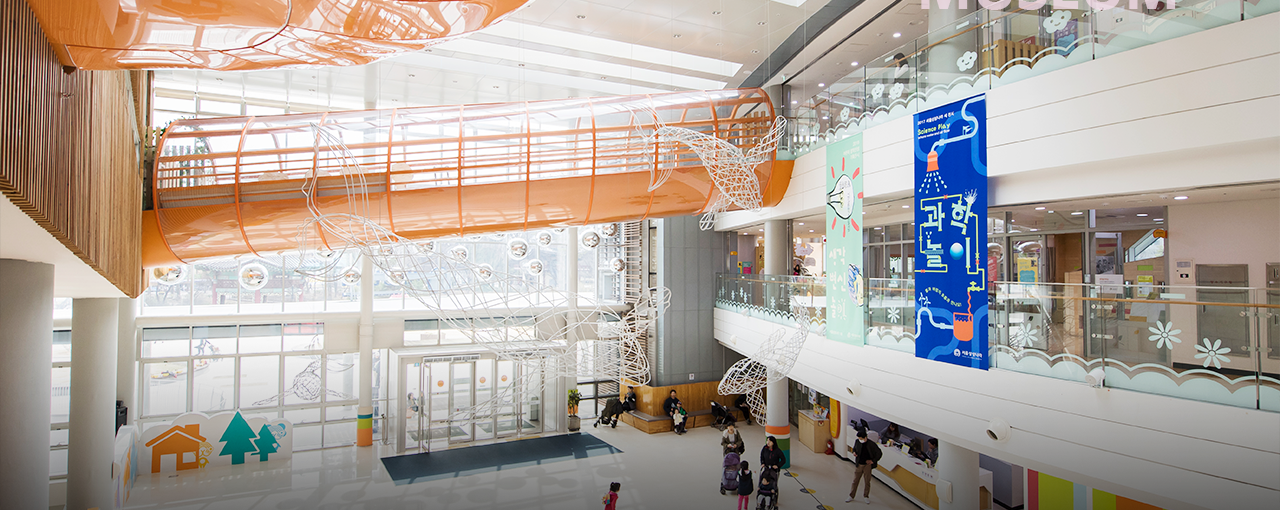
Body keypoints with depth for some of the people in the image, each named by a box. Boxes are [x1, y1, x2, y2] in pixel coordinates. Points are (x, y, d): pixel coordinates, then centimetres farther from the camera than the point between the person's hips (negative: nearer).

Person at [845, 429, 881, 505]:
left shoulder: (871, 444, -13)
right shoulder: (857, 442, -3)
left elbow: (879, 453, -3)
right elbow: (854, 448, 17)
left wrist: (873, 461, -6)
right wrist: (854, 452, -4)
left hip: (867, 465, -2)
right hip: (859, 465, 3)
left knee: (867, 481, 8)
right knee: (855, 481, 7)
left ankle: (866, 497, 25)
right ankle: (851, 496, 17)